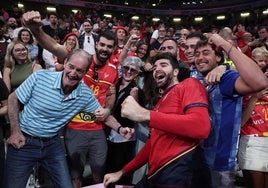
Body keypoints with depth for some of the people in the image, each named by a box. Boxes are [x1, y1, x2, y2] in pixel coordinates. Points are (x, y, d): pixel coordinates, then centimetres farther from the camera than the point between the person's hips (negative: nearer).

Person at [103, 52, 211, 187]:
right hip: (155, 175, 9)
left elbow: (201, 127, -20)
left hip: (180, 172, -8)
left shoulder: (189, 84, -1)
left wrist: (145, 114, -21)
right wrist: (122, 172, 24)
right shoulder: (160, 103, 24)